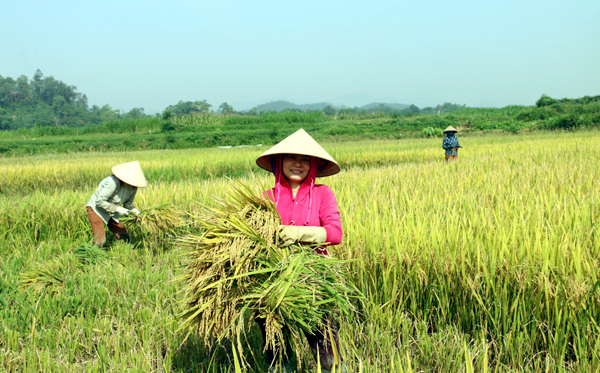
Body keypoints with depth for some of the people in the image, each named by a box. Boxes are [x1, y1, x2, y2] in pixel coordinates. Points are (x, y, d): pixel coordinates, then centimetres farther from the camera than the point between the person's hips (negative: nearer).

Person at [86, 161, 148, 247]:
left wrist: (133, 209, -18)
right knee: (100, 241, -19)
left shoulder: (133, 186, -11)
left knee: (124, 238, 0)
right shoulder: (113, 182, -34)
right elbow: (100, 201, -29)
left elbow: (128, 202, 4)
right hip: (96, 208, -7)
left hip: (111, 213, 7)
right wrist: (117, 209, -30)